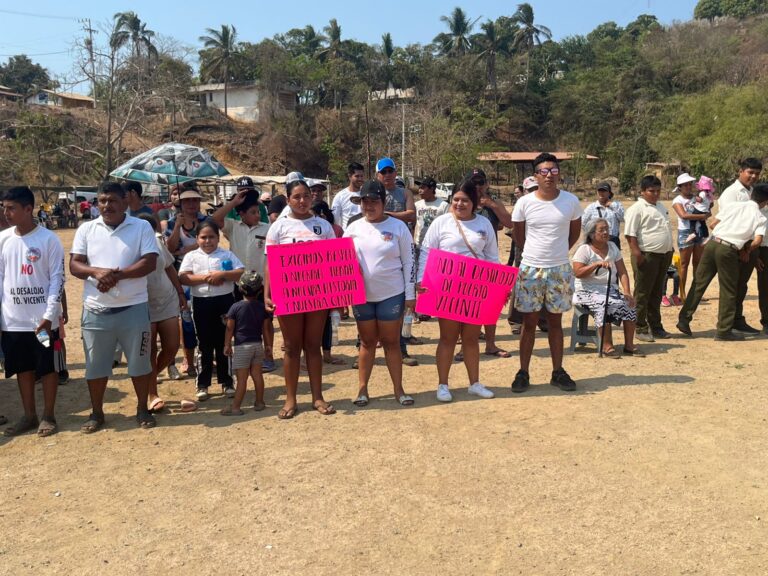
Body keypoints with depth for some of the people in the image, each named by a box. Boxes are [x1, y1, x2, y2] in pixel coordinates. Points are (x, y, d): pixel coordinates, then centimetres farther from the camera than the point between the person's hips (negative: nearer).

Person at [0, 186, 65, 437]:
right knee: (23, 368, 13)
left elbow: (57, 279, -8)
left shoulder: (48, 239, -8)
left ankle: (48, 416, 19)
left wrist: (49, 315, -14)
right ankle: (29, 415, 26)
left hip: (43, 319, -4)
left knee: (47, 368, 6)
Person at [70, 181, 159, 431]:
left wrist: (117, 275, -20)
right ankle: (96, 413, 28)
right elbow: (74, 265, 1)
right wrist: (97, 272, -19)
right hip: (96, 310, 2)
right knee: (95, 364, 12)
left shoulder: (142, 227, -2)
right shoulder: (86, 229, 6)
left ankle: (143, 409, 25)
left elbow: (149, 263, -10)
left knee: (140, 362, 9)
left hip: (133, 308, -2)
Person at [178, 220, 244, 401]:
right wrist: (206, 278, -15)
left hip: (225, 301, 0)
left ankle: (226, 382, 18)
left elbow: (242, 274, -4)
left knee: (224, 343, 7)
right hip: (201, 303, 0)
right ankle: (202, 384, 15)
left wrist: (222, 274, -16)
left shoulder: (227, 255, 5)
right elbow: (182, 278, -7)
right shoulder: (191, 256, 5)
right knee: (205, 345, 6)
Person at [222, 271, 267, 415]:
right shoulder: (262, 307, 2)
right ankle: (259, 402, 21)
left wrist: (227, 345, 5)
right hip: (257, 344, 4)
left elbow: (229, 328, -5)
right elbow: (266, 328, 9)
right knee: (257, 375, 12)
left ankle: (235, 407, 0)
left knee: (242, 378, -4)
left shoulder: (235, 307, -9)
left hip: (242, 347, -4)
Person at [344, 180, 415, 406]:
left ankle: (398, 389, 16)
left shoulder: (398, 227, -3)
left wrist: (410, 294, -4)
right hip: (362, 295, 2)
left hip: (392, 295, -2)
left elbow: (409, 262, -2)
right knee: (367, 342, 12)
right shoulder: (353, 228, 3)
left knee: (391, 342, 6)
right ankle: (362, 389, 20)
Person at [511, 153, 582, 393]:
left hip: (560, 270, 1)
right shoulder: (524, 203, -6)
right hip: (530, 270, -1)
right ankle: (523, 373, 14)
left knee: (555, 322, 11)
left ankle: (558, 372, 21)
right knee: (529, 323, 5)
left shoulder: (571, 201, -2)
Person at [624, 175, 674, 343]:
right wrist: (637, 253, -23)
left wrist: (670, 249, 20)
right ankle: (641, 329, 6)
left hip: (663, 255, 8)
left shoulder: (660, 206, 17)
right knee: (642, 294, -1)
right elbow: (630, 234, -17)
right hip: (646, 256, -8)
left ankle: (655, 327, 24)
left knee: (657, 294, 15)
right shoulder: (637, 209, -10)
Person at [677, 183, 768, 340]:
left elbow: (713, 225, 12)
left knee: (699, 283, 12)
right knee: (728, 292, 8)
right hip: (729, 251, -3)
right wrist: (746, 251, 11)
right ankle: (724, 331, 14)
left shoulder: (732, 205, 12)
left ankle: (684, 319, 11)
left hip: (712, 243, 3)